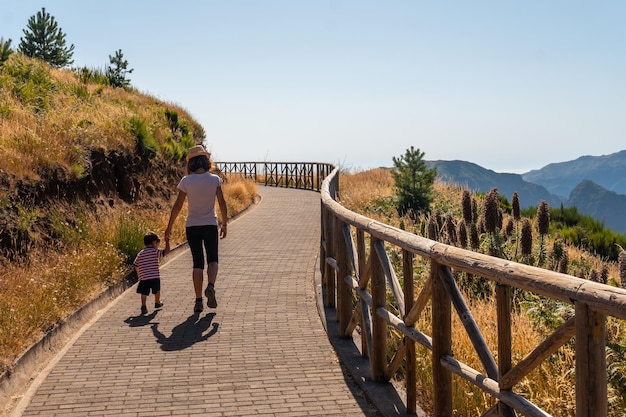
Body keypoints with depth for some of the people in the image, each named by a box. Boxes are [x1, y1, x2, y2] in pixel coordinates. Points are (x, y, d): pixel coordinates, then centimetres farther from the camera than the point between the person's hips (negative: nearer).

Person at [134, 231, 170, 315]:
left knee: (144, 293, 3)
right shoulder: (156, 251, -6)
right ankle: (157, 303, 37)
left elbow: (136, 266, 16)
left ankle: (143, 306, -15)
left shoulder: (140, 254, 11)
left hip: (143, 278, 3)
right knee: (157, 290, 20)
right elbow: (166, 251, -12)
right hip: (155, 277, -3)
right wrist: (167, 242, -1)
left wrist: (139, 275, 29)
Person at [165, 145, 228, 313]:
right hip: (210, 225, 0)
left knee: (197, 263, 7)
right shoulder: (215, 180, -5)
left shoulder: (186, 181, -6)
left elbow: (177, 206, -4)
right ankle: (211, 286, -16)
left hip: (192, 226, 0)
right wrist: (224, 224, 8)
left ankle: (198, 300, 5)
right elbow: (222, 203, -4)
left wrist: (169, 227, 6)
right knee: (212, 259, 12)